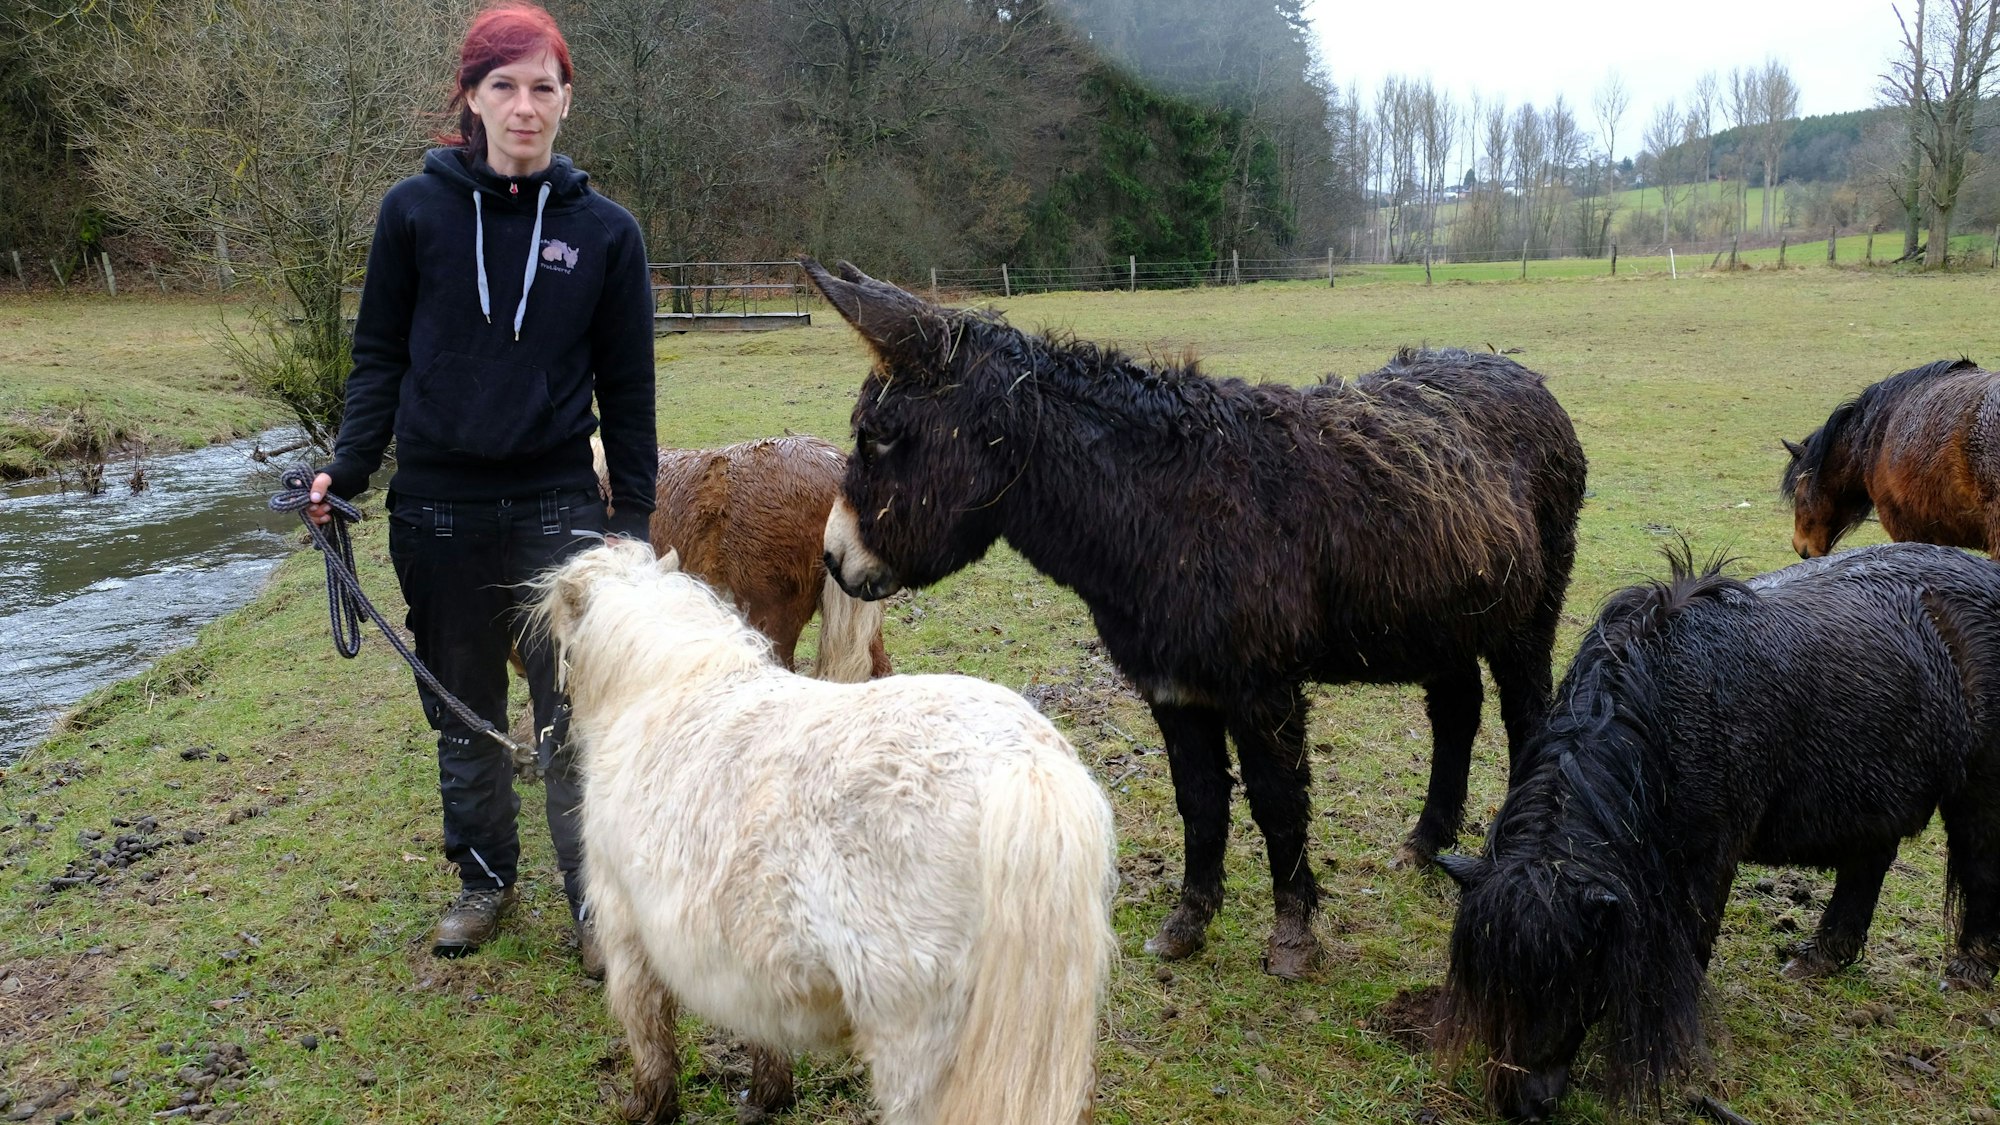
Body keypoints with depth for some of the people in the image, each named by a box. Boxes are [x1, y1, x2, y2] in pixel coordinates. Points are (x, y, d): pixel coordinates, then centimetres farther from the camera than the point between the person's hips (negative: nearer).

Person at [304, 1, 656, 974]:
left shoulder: (603, 230, -1)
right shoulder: (415, 210, 0)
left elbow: (627, 386, 3)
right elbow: (380, 355, 5)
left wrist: (632, 515, 1)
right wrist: (347, 471, -6)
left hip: (558, 509, -1)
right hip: (437, 512, 2)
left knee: (572, 716, 0)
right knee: (462, 711, 14)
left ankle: (593, 899, 14)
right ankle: (485, 878, 32)